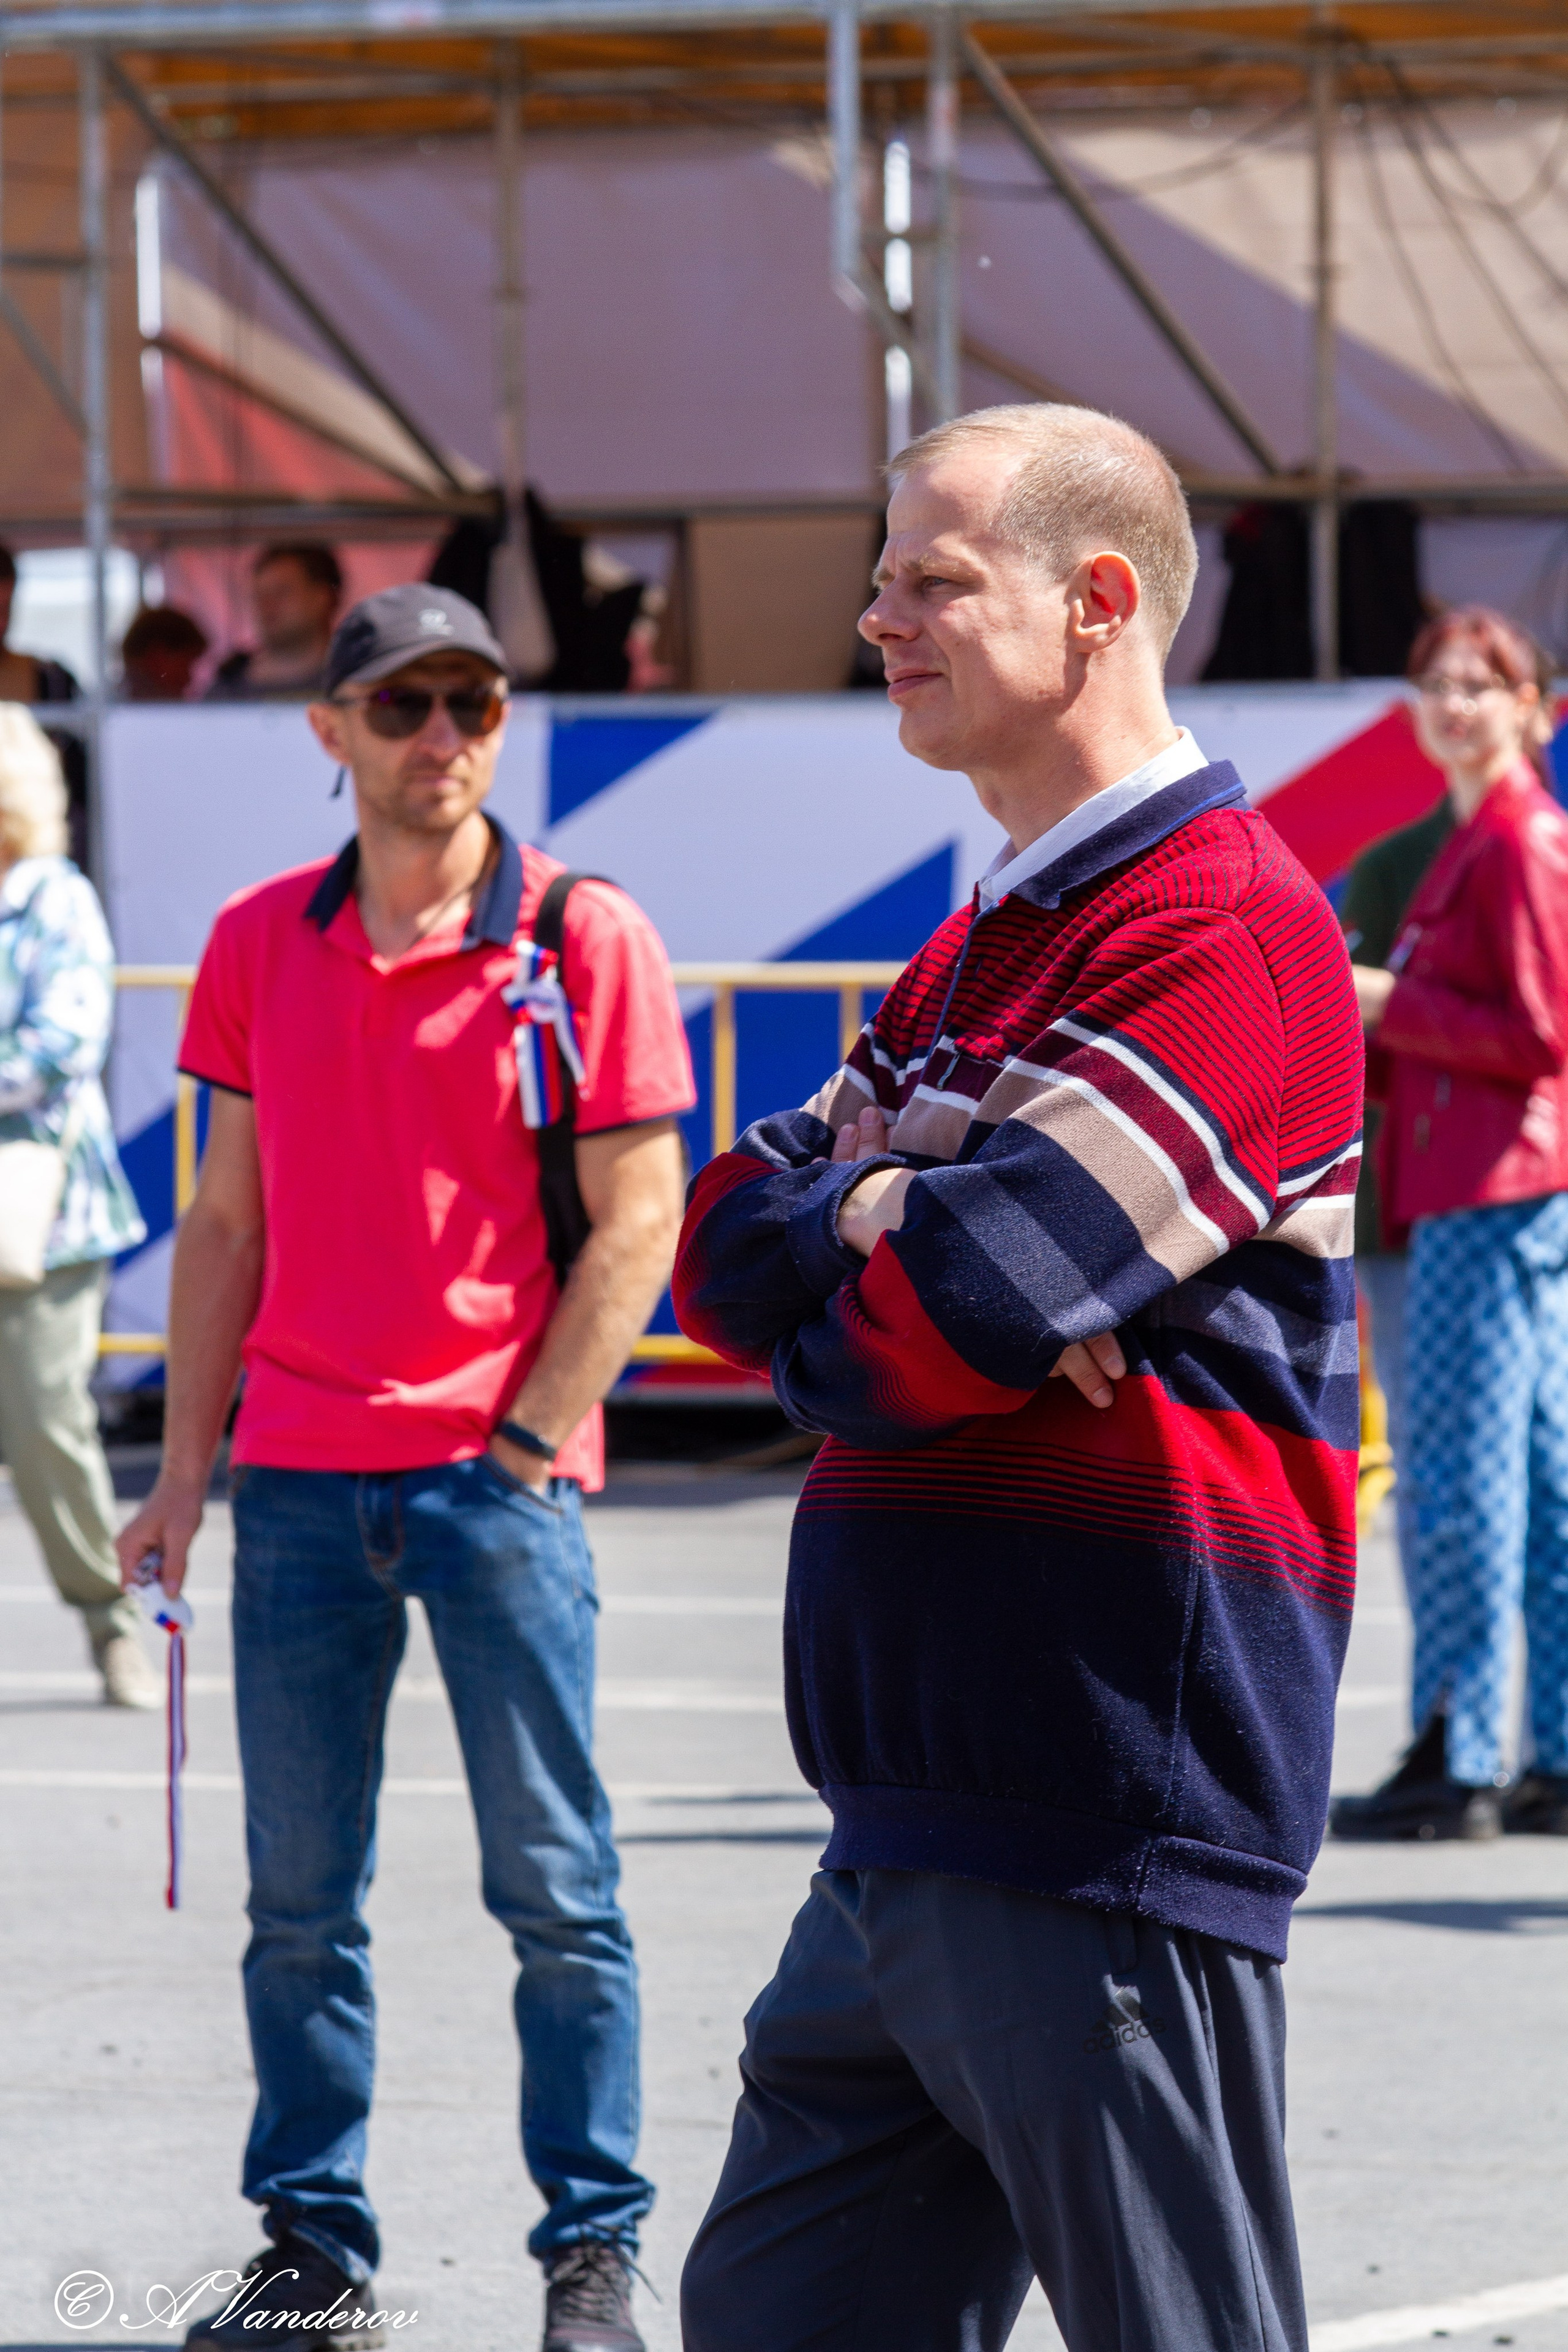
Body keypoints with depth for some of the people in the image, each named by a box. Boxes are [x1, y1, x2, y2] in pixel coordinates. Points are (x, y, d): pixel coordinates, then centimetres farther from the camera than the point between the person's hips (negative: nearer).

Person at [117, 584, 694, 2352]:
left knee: (554, 1888, -1)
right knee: (298, 1896, 6)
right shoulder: (260, 945, 9)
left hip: (503, 1477, -4)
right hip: (299, 1480, 4)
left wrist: (526, 1447, -8)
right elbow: (227, 1222, 14)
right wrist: (185, 1463, 9)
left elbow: (637, 1223, -3)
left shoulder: (587, 940, -3)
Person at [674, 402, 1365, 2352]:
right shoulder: (985, 946, 20)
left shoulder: (1225, 931, -13)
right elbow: (726, 1236, 13)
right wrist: (897, 1220, -8)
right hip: (919, 1811, 10)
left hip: (1100, 1824, -10)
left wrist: (819, 1264, 2)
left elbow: (933, 1327, -20)